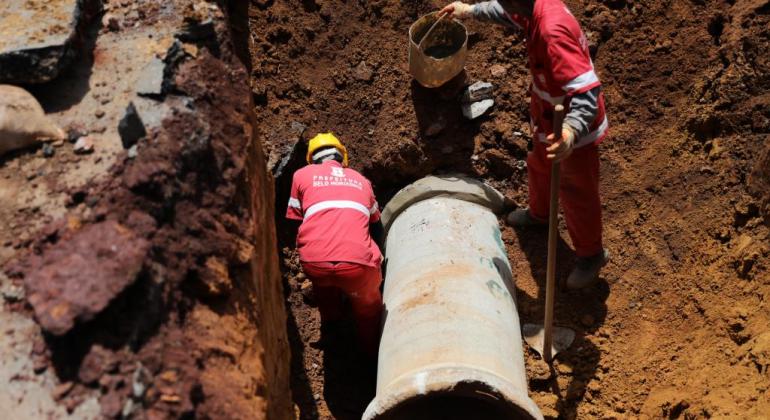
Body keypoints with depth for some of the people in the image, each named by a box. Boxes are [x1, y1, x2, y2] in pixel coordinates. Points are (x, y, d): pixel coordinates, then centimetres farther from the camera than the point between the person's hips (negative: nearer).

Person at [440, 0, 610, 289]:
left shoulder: (552, 31, -40)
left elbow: (588, 90, -43)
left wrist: (573, 130, -58)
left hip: (573, 133, -9)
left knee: (577, 195, 12)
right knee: (538, 168, 33)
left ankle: (591, 255, 36)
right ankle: (539, 214, 63)